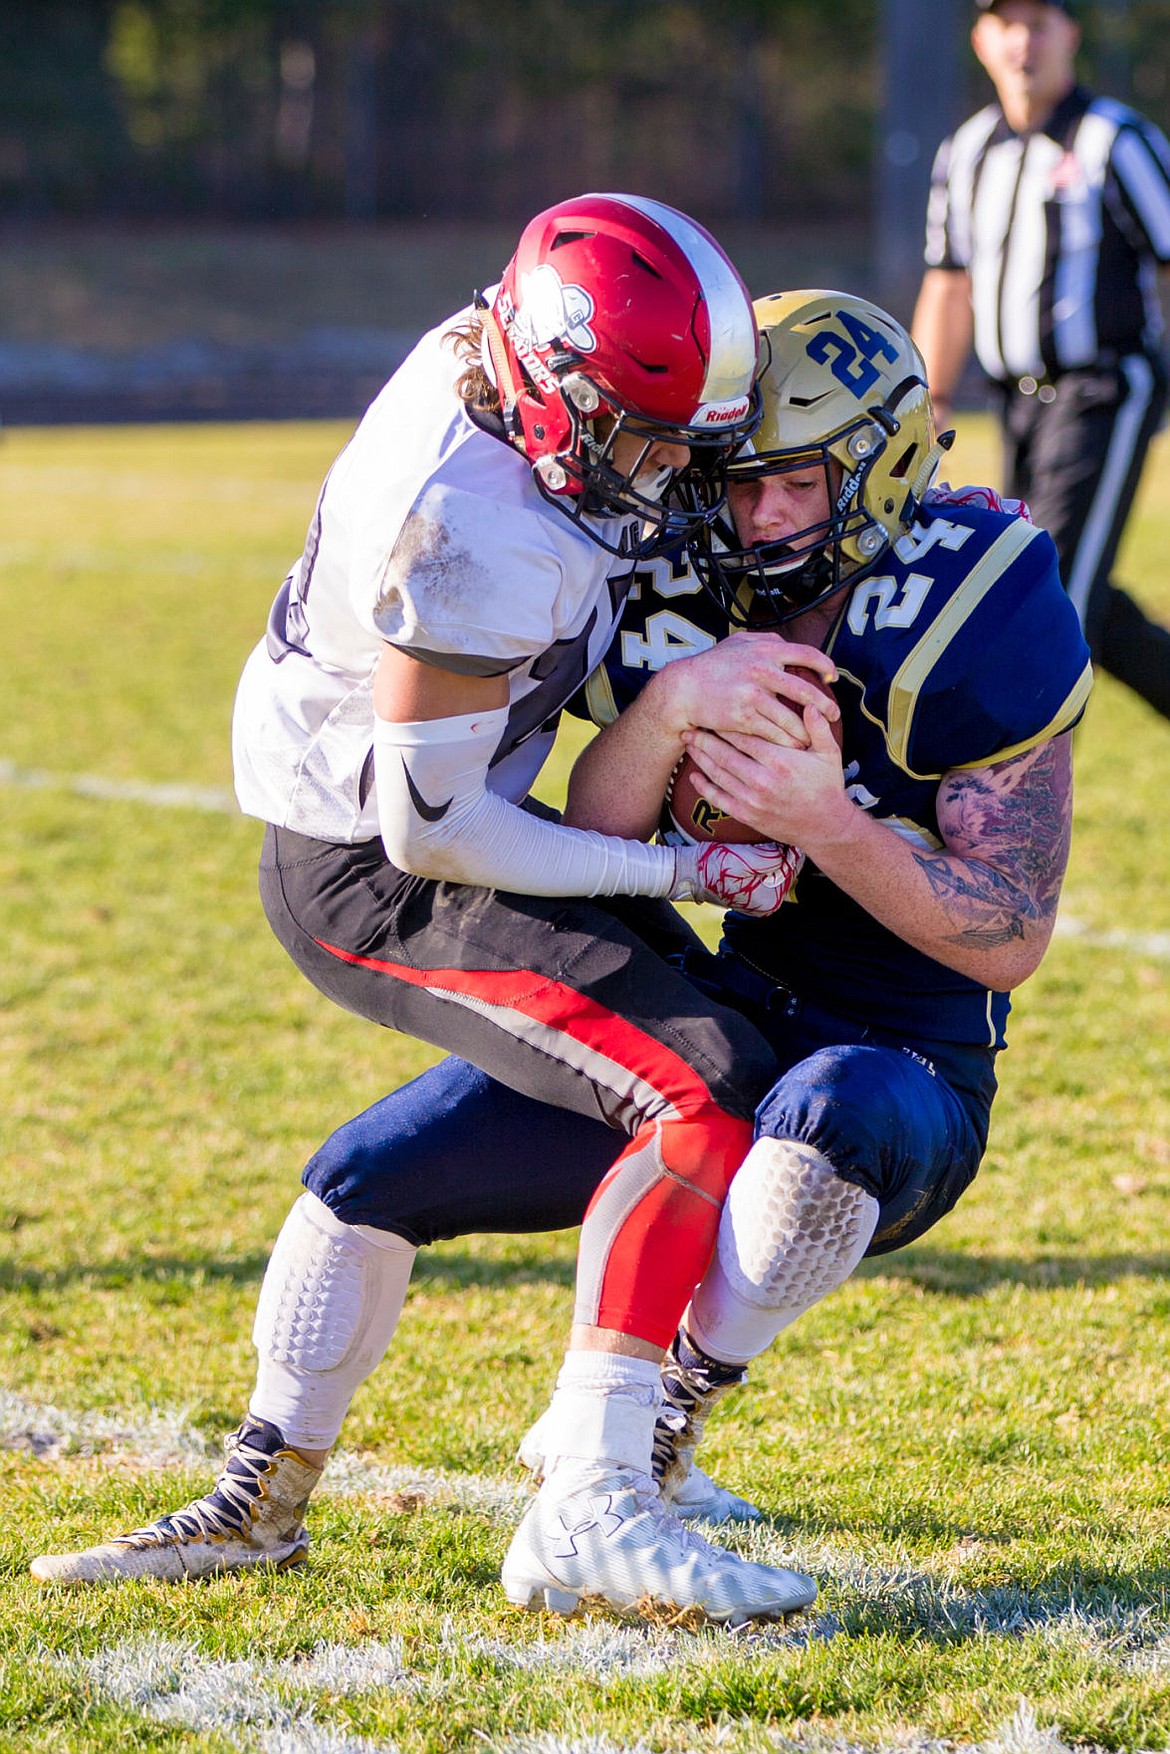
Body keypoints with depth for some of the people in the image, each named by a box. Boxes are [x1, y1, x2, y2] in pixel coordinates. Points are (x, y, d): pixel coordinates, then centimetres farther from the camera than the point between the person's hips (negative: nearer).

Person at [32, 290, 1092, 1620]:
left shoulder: (968, 620, -18)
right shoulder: (680, 604, -4)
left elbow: (1011, 942, -17)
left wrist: (829, 826, -31)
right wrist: (666, 705, -28)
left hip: (904, 1070, -5)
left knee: (829, 1115, -42)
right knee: (367, 1173, -1)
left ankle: (638, 1446, -23)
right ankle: (260, 1505, 19)